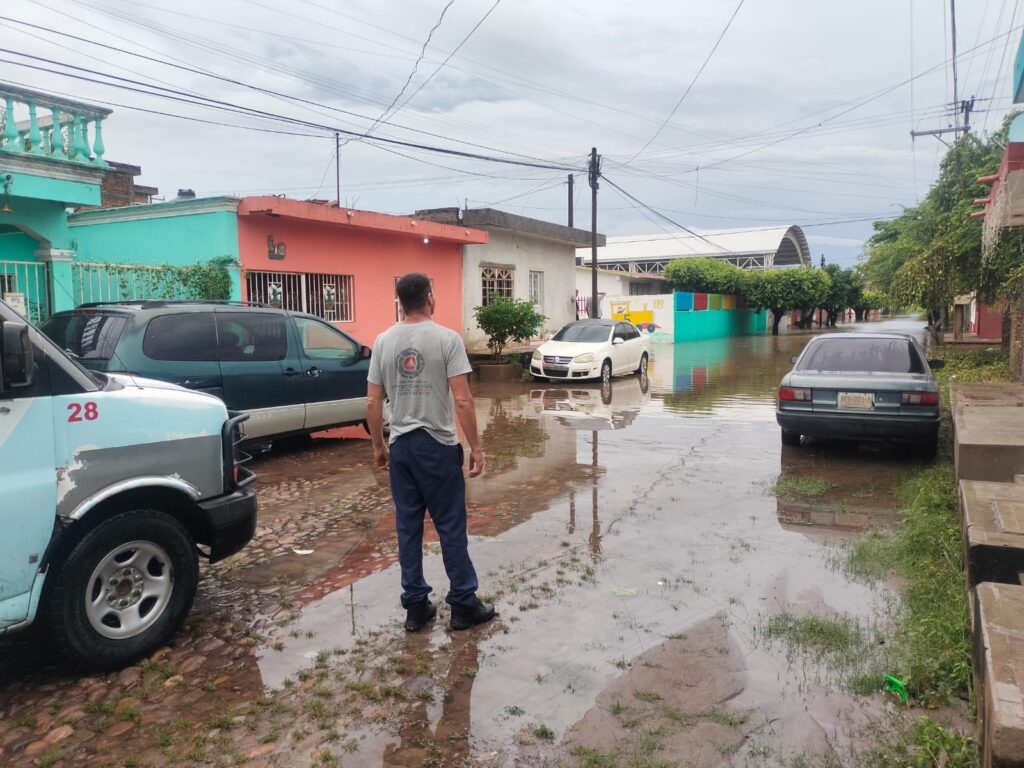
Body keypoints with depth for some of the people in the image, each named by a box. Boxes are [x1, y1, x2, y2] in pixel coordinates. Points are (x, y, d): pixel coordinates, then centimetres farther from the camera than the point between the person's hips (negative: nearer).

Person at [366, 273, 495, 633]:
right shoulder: (447, 338, -12)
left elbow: (372, 403, 4)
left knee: (408, 527, 12)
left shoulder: (384, 341, 3)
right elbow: (462, 401, -16)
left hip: (400, 446, 5)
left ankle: (416, 606, 20)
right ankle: (464, 604, 15)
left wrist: (378, 445, 16)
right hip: (438, 446, -5)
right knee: (451, 527, 5)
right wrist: (475, 447, -8)